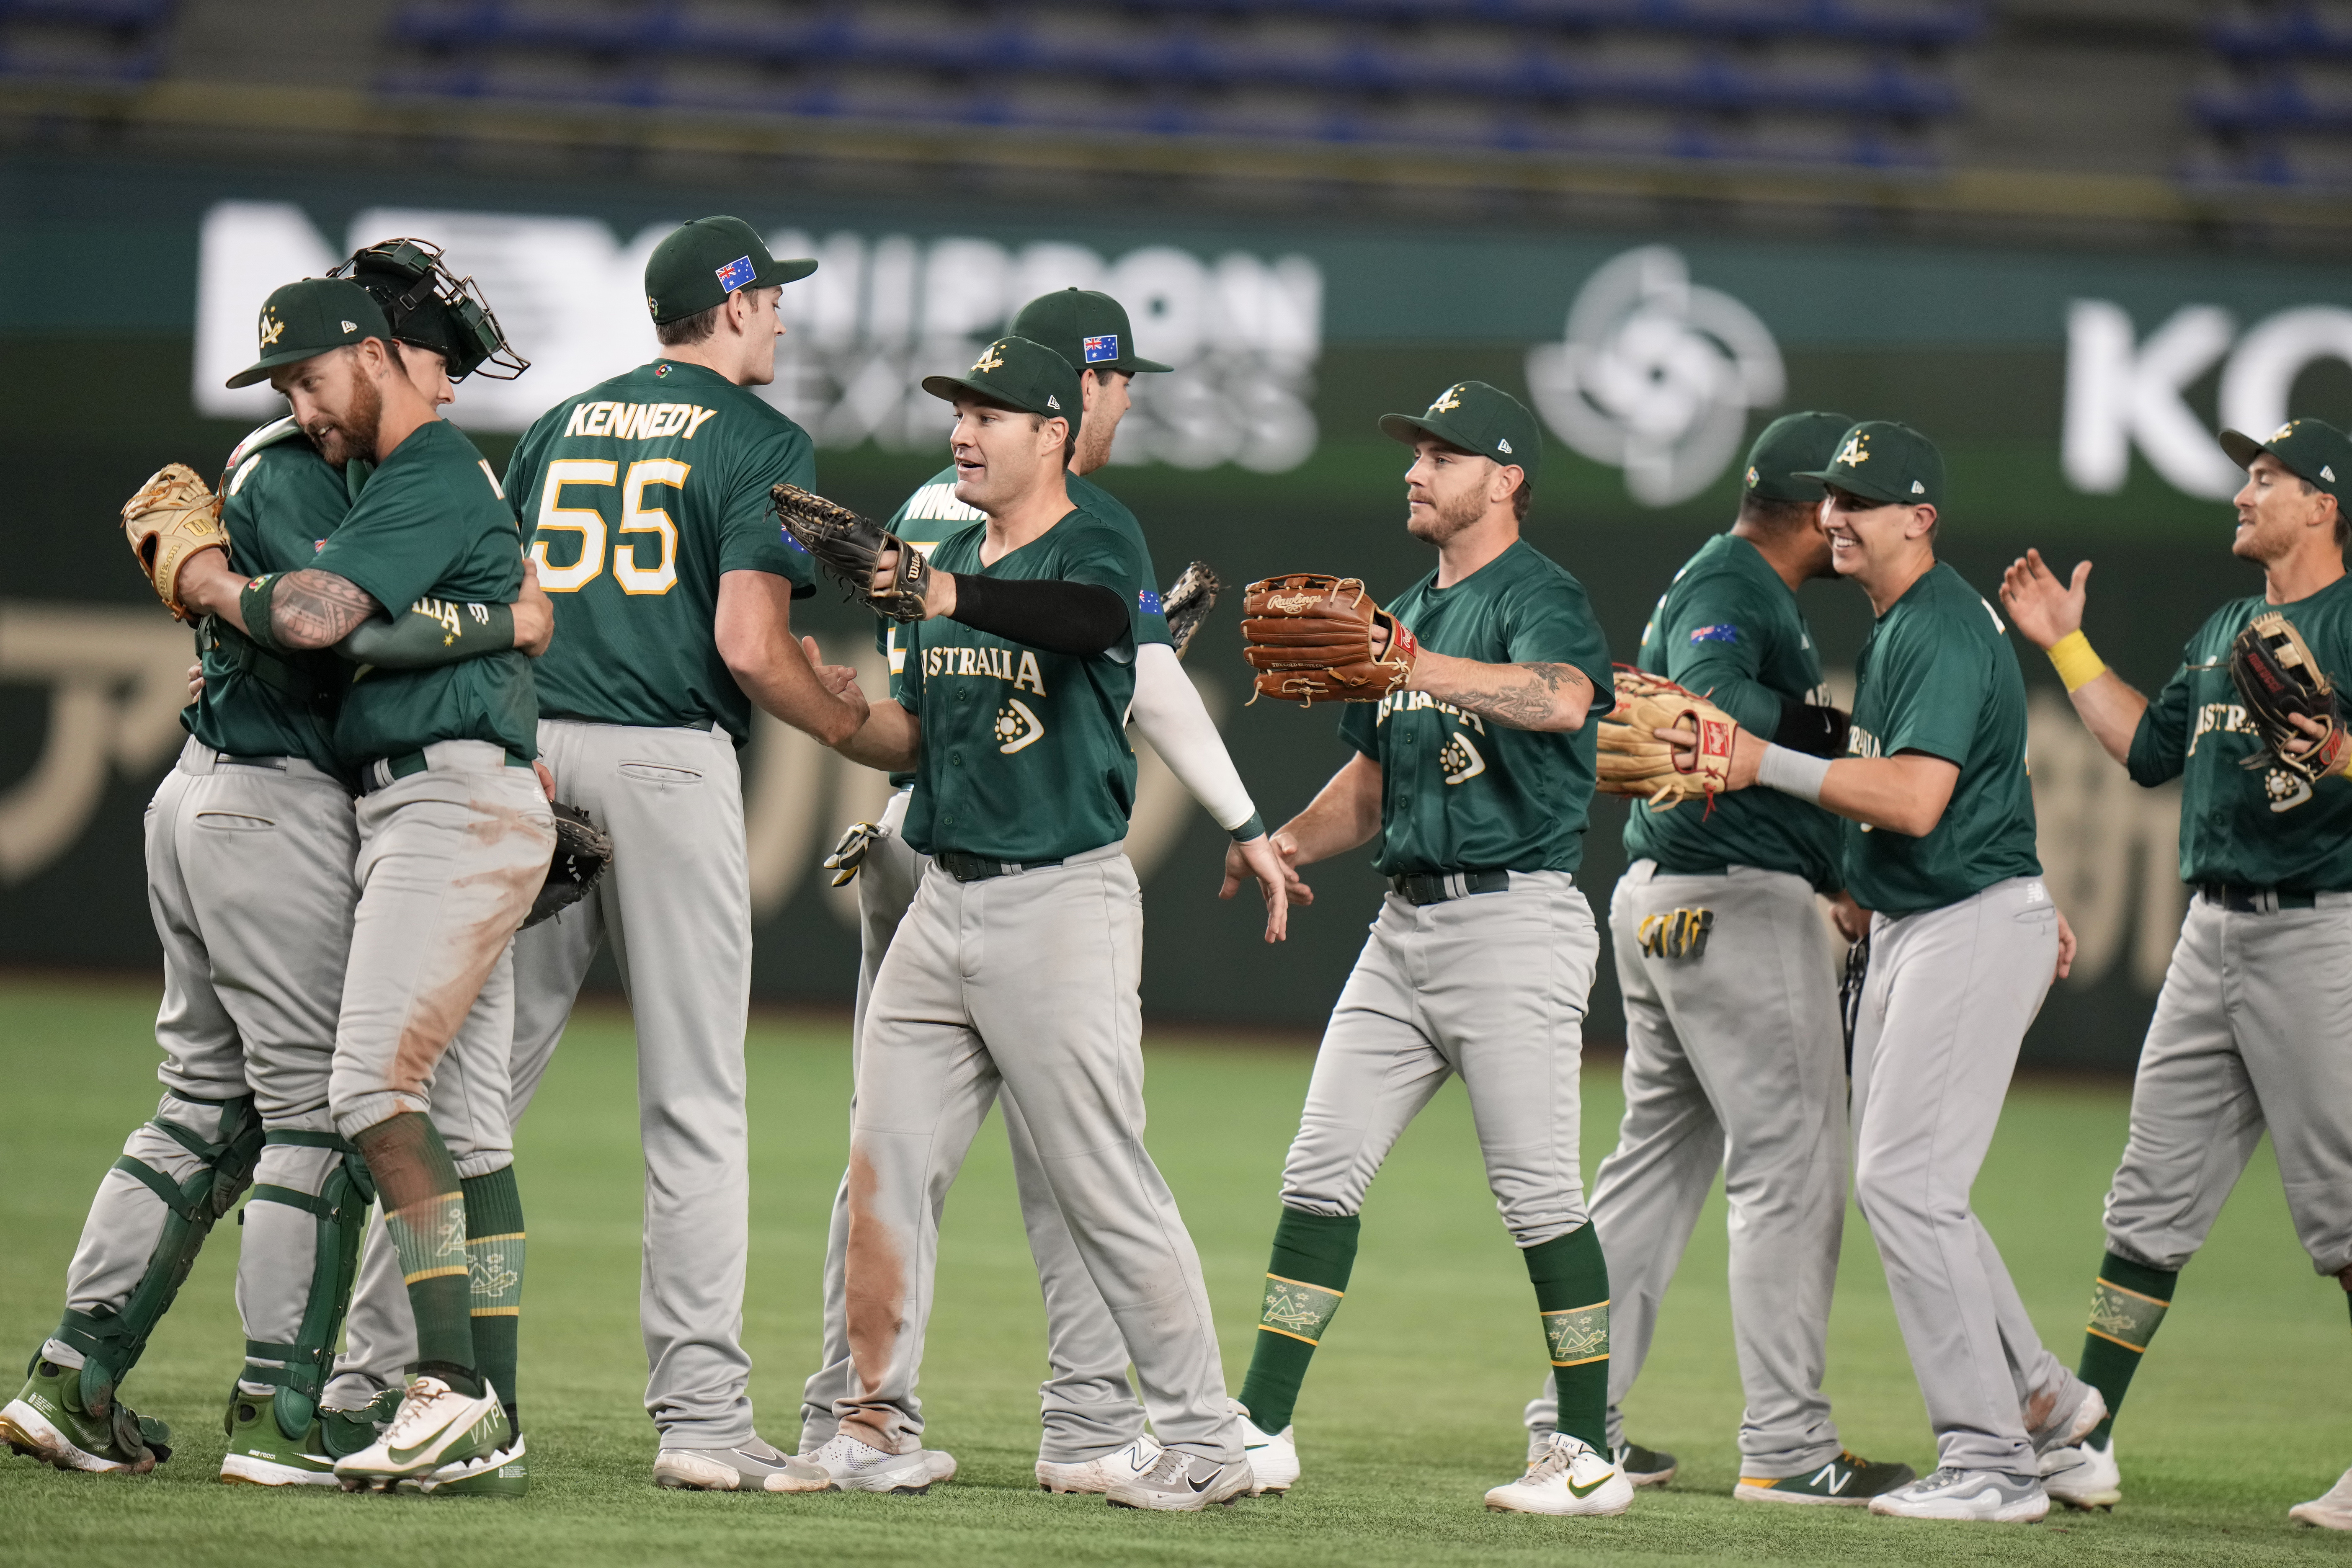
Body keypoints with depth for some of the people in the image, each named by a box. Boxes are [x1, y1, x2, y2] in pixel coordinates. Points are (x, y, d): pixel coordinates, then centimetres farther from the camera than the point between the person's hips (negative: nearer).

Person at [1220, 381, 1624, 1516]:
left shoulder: (1541, 599, -8)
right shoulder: (1404, 615, 20)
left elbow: (1564, 698, -32)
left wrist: (1417, 668, -42)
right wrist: (1289, 843, 7)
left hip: (1515, 921, -8)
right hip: (1405, 924, 8)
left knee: (1535, 1187, -6)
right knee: (1321, 1168, 4)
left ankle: (1591, 1455, 0)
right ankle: (1259, 1432, 6)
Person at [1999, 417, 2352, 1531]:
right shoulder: (2225, 631, 19)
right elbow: (2148, 750, 26)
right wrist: (2066, 645, 25)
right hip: (2214, 930, 8)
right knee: (2152, 1194, 8)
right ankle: (2085, 1445, 11)